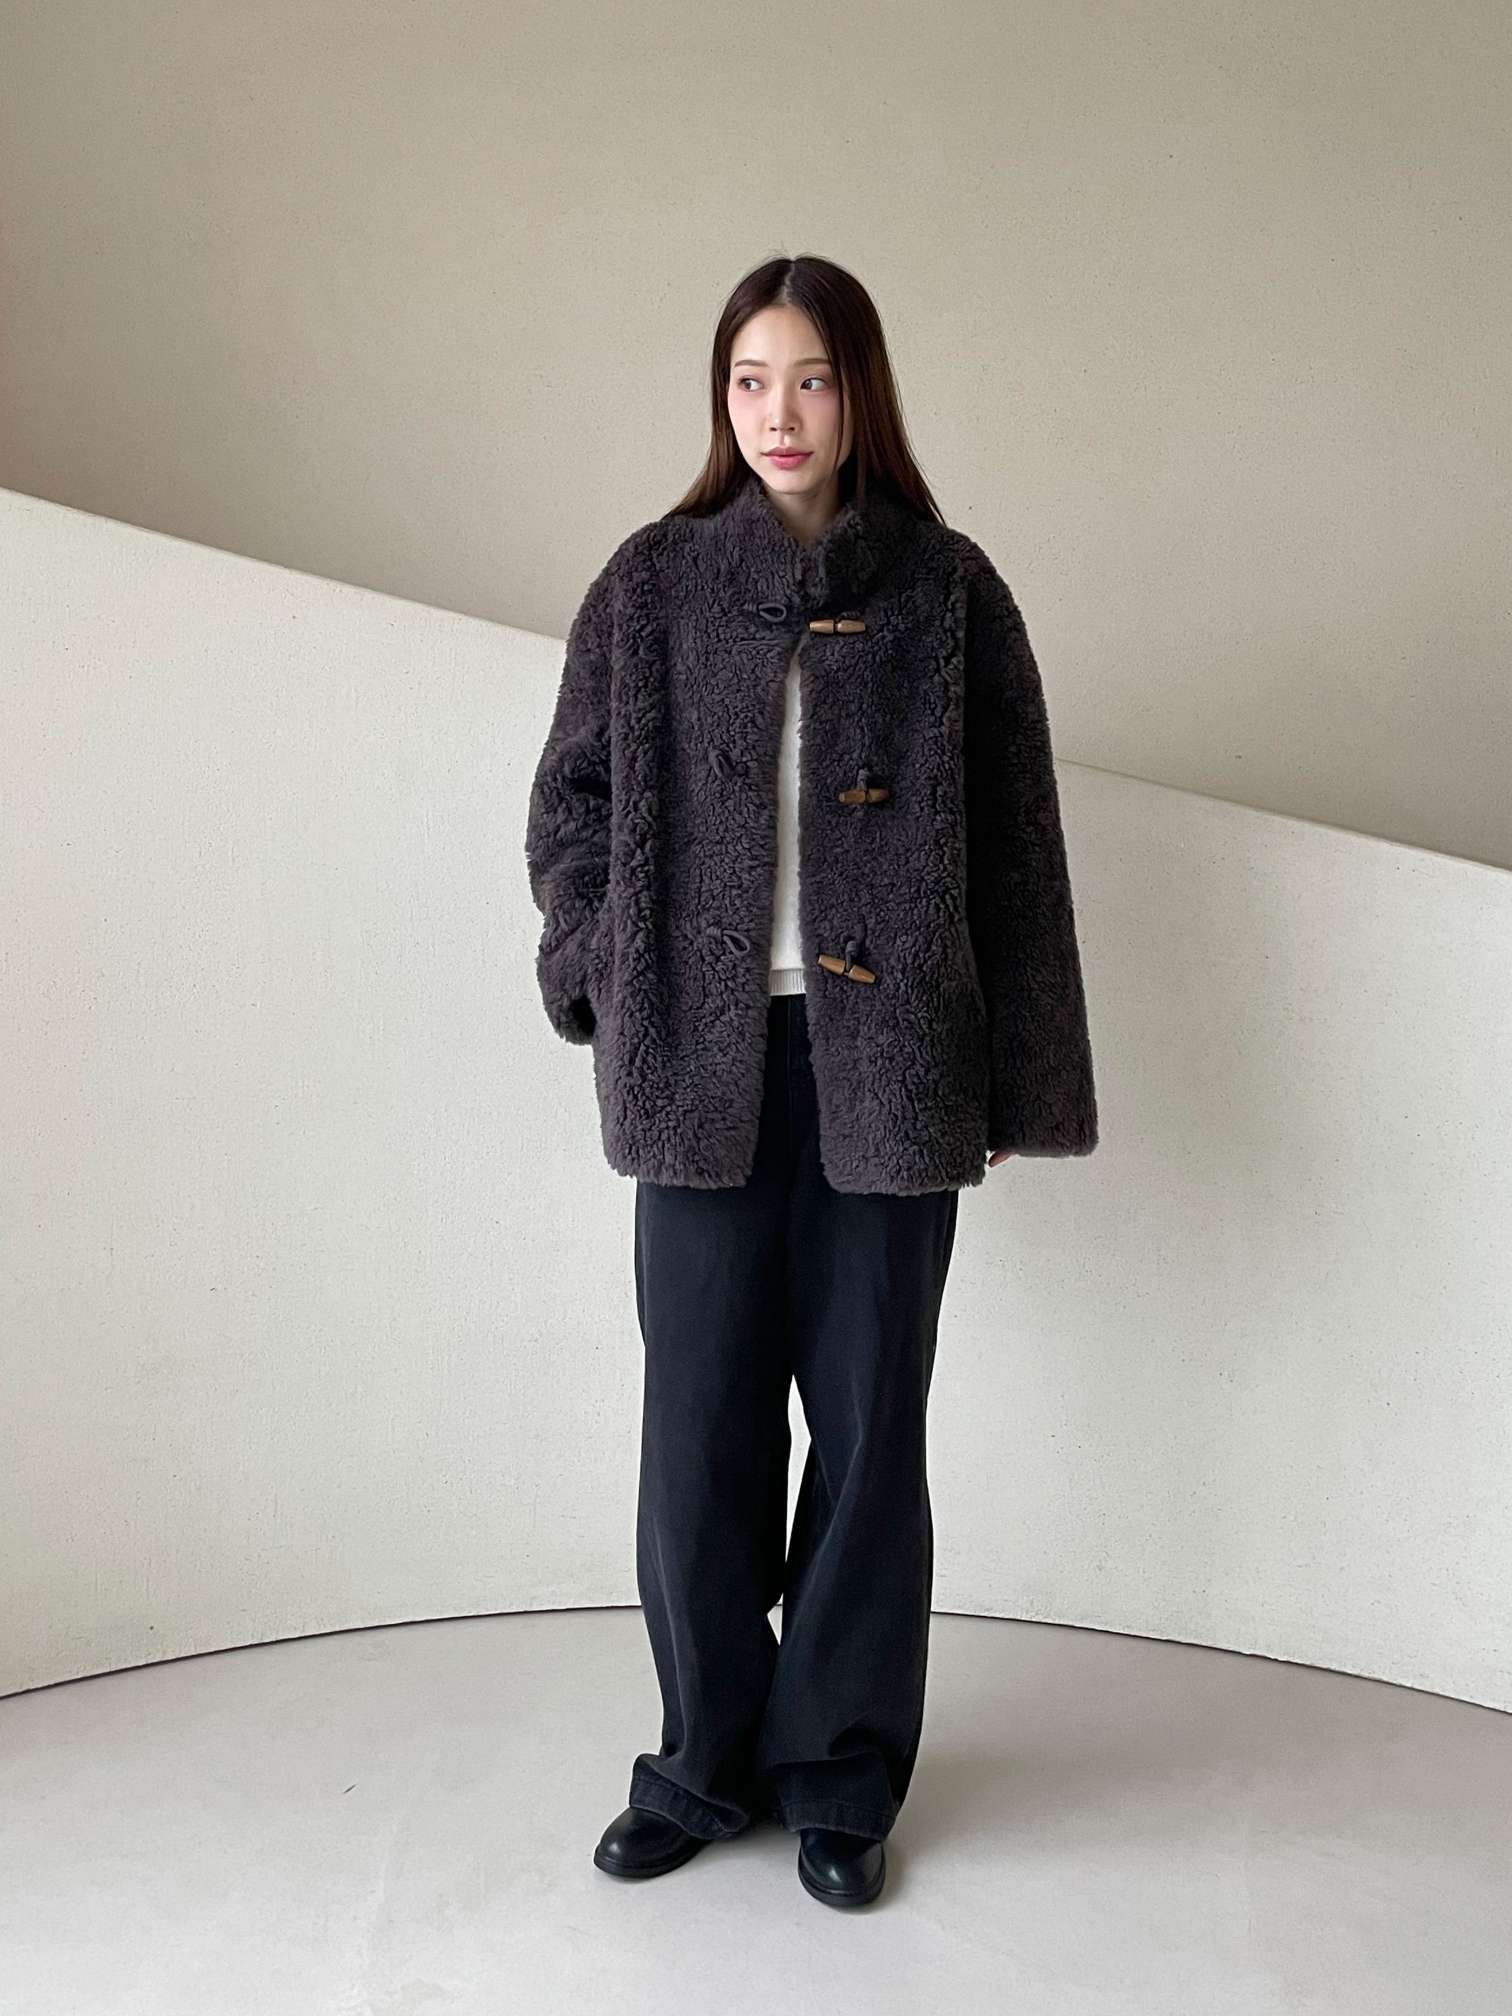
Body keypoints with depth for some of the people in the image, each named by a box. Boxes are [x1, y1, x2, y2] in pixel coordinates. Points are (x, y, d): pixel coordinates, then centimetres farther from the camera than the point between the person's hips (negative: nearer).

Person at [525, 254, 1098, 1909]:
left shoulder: (948, 590, 3)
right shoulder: (653, 584, 7)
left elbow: (1015, 851, 3)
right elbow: (569, 805, 10)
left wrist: (1011, 1087, -1)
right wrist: (620, 993, -3)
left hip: (888, 1072, -1)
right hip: (703, 1069, 1)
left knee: (869, 1425, 7)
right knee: (699, 1426, 7)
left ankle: (841, 1775, 25)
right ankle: (708, 1761, 27)